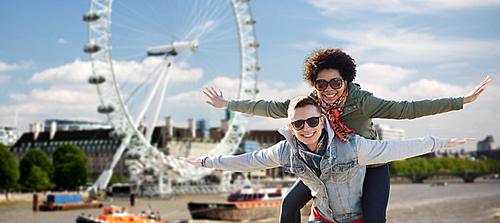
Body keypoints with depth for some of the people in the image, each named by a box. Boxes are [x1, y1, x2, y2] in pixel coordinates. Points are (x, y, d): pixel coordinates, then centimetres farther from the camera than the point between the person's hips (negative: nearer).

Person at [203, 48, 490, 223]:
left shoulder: (361, 101, -30)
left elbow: (406, 109, -34)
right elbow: (270, 107, -11)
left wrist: (461, 101, -40)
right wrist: (228, 104, -10)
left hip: (371, 166, -4)